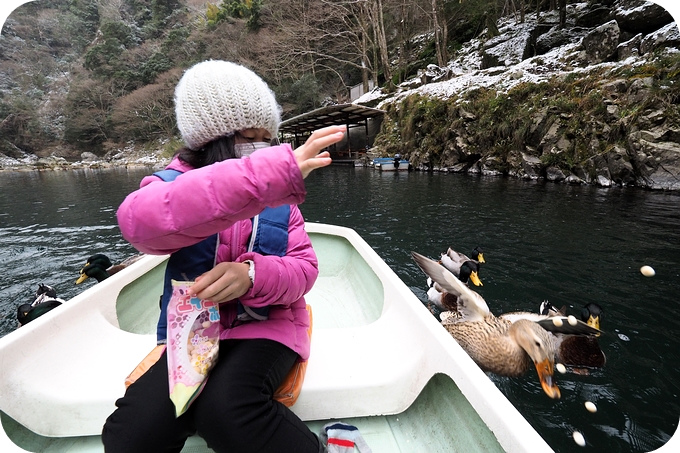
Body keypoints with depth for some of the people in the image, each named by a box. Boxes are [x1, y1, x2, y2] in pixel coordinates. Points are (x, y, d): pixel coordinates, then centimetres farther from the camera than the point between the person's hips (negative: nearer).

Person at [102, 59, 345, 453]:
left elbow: (305, 269, -5)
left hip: (266, 324, 0)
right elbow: (139, 218, -33)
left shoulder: (278, 196, -1)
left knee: (226, 409, -29)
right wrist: (277, 171, -44)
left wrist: (253, 276, -30)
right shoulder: (176, 182, -7)